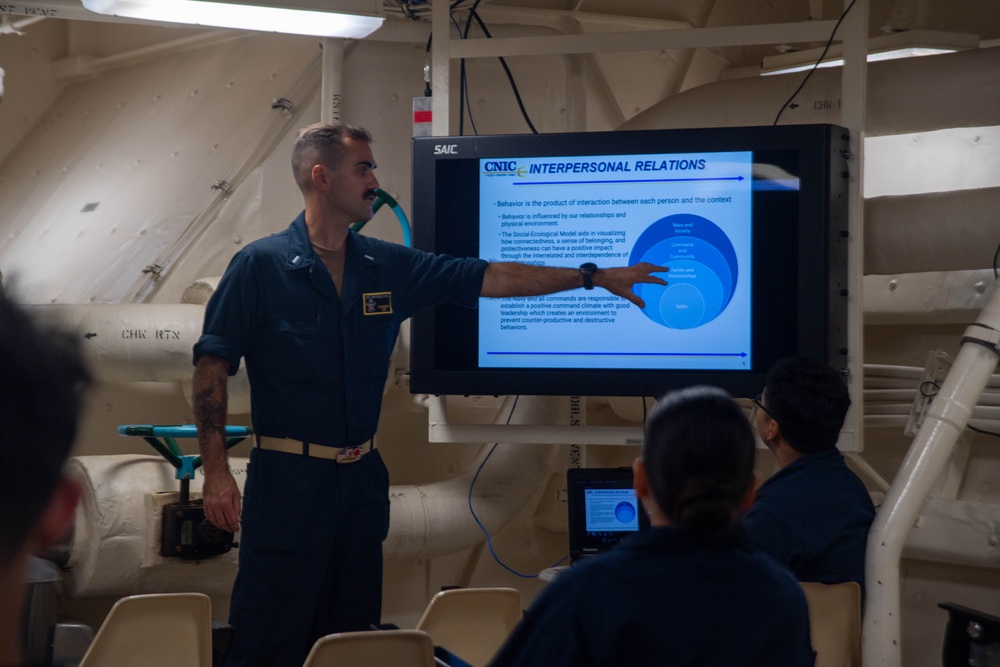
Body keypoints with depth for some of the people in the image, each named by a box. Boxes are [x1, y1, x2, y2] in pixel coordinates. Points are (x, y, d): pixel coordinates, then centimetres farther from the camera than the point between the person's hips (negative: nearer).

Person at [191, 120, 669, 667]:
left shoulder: (387, 268, 9)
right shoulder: (260, 266, -6)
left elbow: (488, 278, 12)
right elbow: (212, 365, -7)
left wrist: (598, 278, 12)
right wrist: (215, 470, -15)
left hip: (361, 479, 6)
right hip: (287, 479, -6)